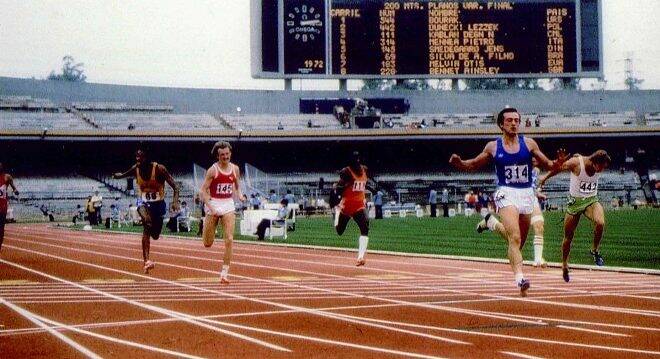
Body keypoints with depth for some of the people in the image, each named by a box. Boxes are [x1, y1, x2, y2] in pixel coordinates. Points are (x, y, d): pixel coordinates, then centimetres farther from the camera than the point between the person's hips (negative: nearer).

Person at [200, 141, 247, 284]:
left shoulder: (235, 169, 4)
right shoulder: (213, 170, -9)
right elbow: (203, 191, -11)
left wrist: (240, 195, -4)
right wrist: (211, 208, -21)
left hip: (229, 205, 3)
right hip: (213, 204, -3)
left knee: (229, 240, -11)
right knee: (208, 244, 4)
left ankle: (225, 273, -5)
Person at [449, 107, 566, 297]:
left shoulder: (529, 144, 4)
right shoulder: (493, 147, 2)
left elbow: (547, 164, 8)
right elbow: (474, 164, 14)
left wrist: (557, 163, -14)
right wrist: (459, 164, -6)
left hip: (526, 195, 3)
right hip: (506, 194, -3)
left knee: (519, 241, 15)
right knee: (515, 238, -21)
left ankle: (491, 222, 41)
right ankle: (520, 278, -27)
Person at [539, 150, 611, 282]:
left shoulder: (598, 167, -10)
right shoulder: (576, 163, -22)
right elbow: (558, 168, -2)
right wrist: (545, 177, 14)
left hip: (592, 200, 2)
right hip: (575, 201, -2)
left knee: (600, 222, -29)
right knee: (568, 236, 6)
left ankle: (595, 250, -5)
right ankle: (564, 265, 26)